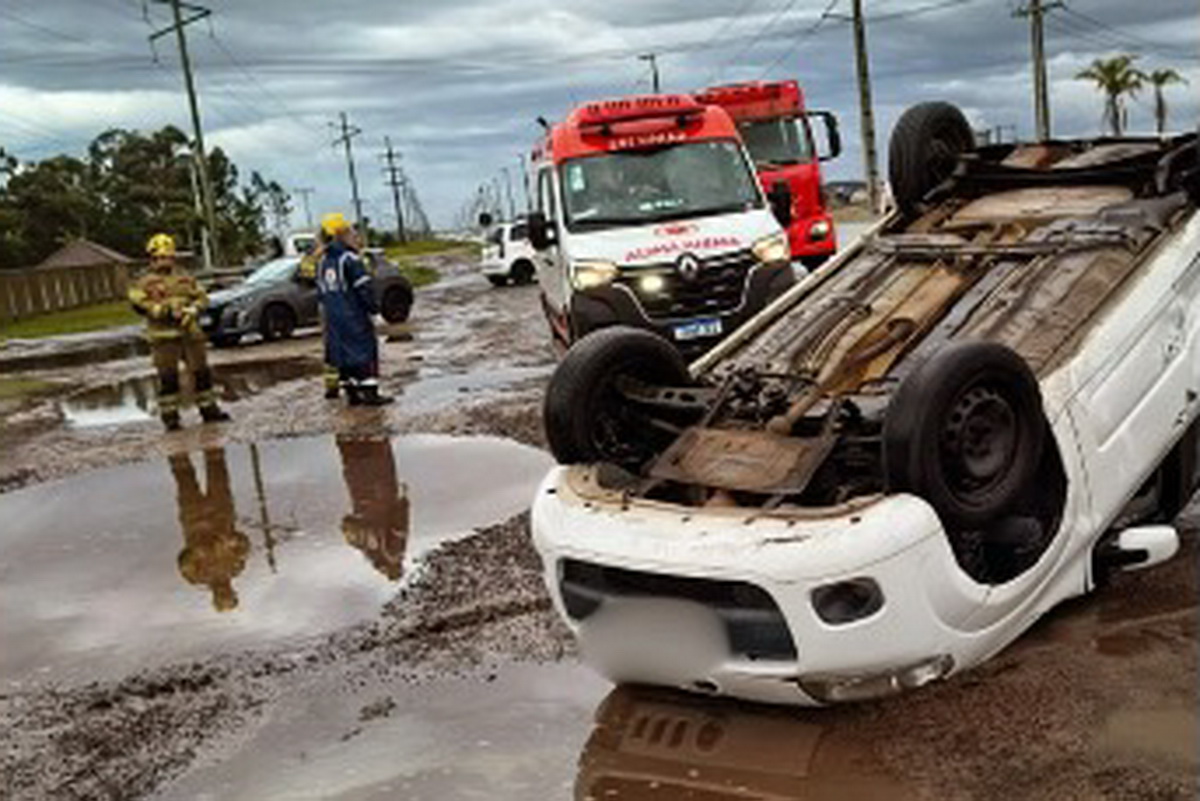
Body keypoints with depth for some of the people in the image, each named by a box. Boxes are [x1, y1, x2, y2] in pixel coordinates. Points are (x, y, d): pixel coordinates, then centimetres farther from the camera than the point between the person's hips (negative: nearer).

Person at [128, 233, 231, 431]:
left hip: (190, 332, 4)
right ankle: (170, 416, 2)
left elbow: (201, 297, 13)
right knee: (168, 376, -3)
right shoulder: (146, 283, 3)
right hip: (163, 335, -4)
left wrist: (192, 310, -8)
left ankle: (208, 409, 18)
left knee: (201, 371, 8)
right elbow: (138, 303, -10)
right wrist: (165, 310, -17)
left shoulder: (185, 279, 15)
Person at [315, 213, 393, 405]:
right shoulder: (349, 259, -13)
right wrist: (372, 307, -5)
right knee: (365, 352, -3)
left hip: (333, 318, 8)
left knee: (343, 352, 11)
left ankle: (351, 392, 14)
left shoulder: (323, 263, 11)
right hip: (353, 315, -8)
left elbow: (321, 292, 16)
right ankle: (370, 392, -5)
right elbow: (364, 288, -15)